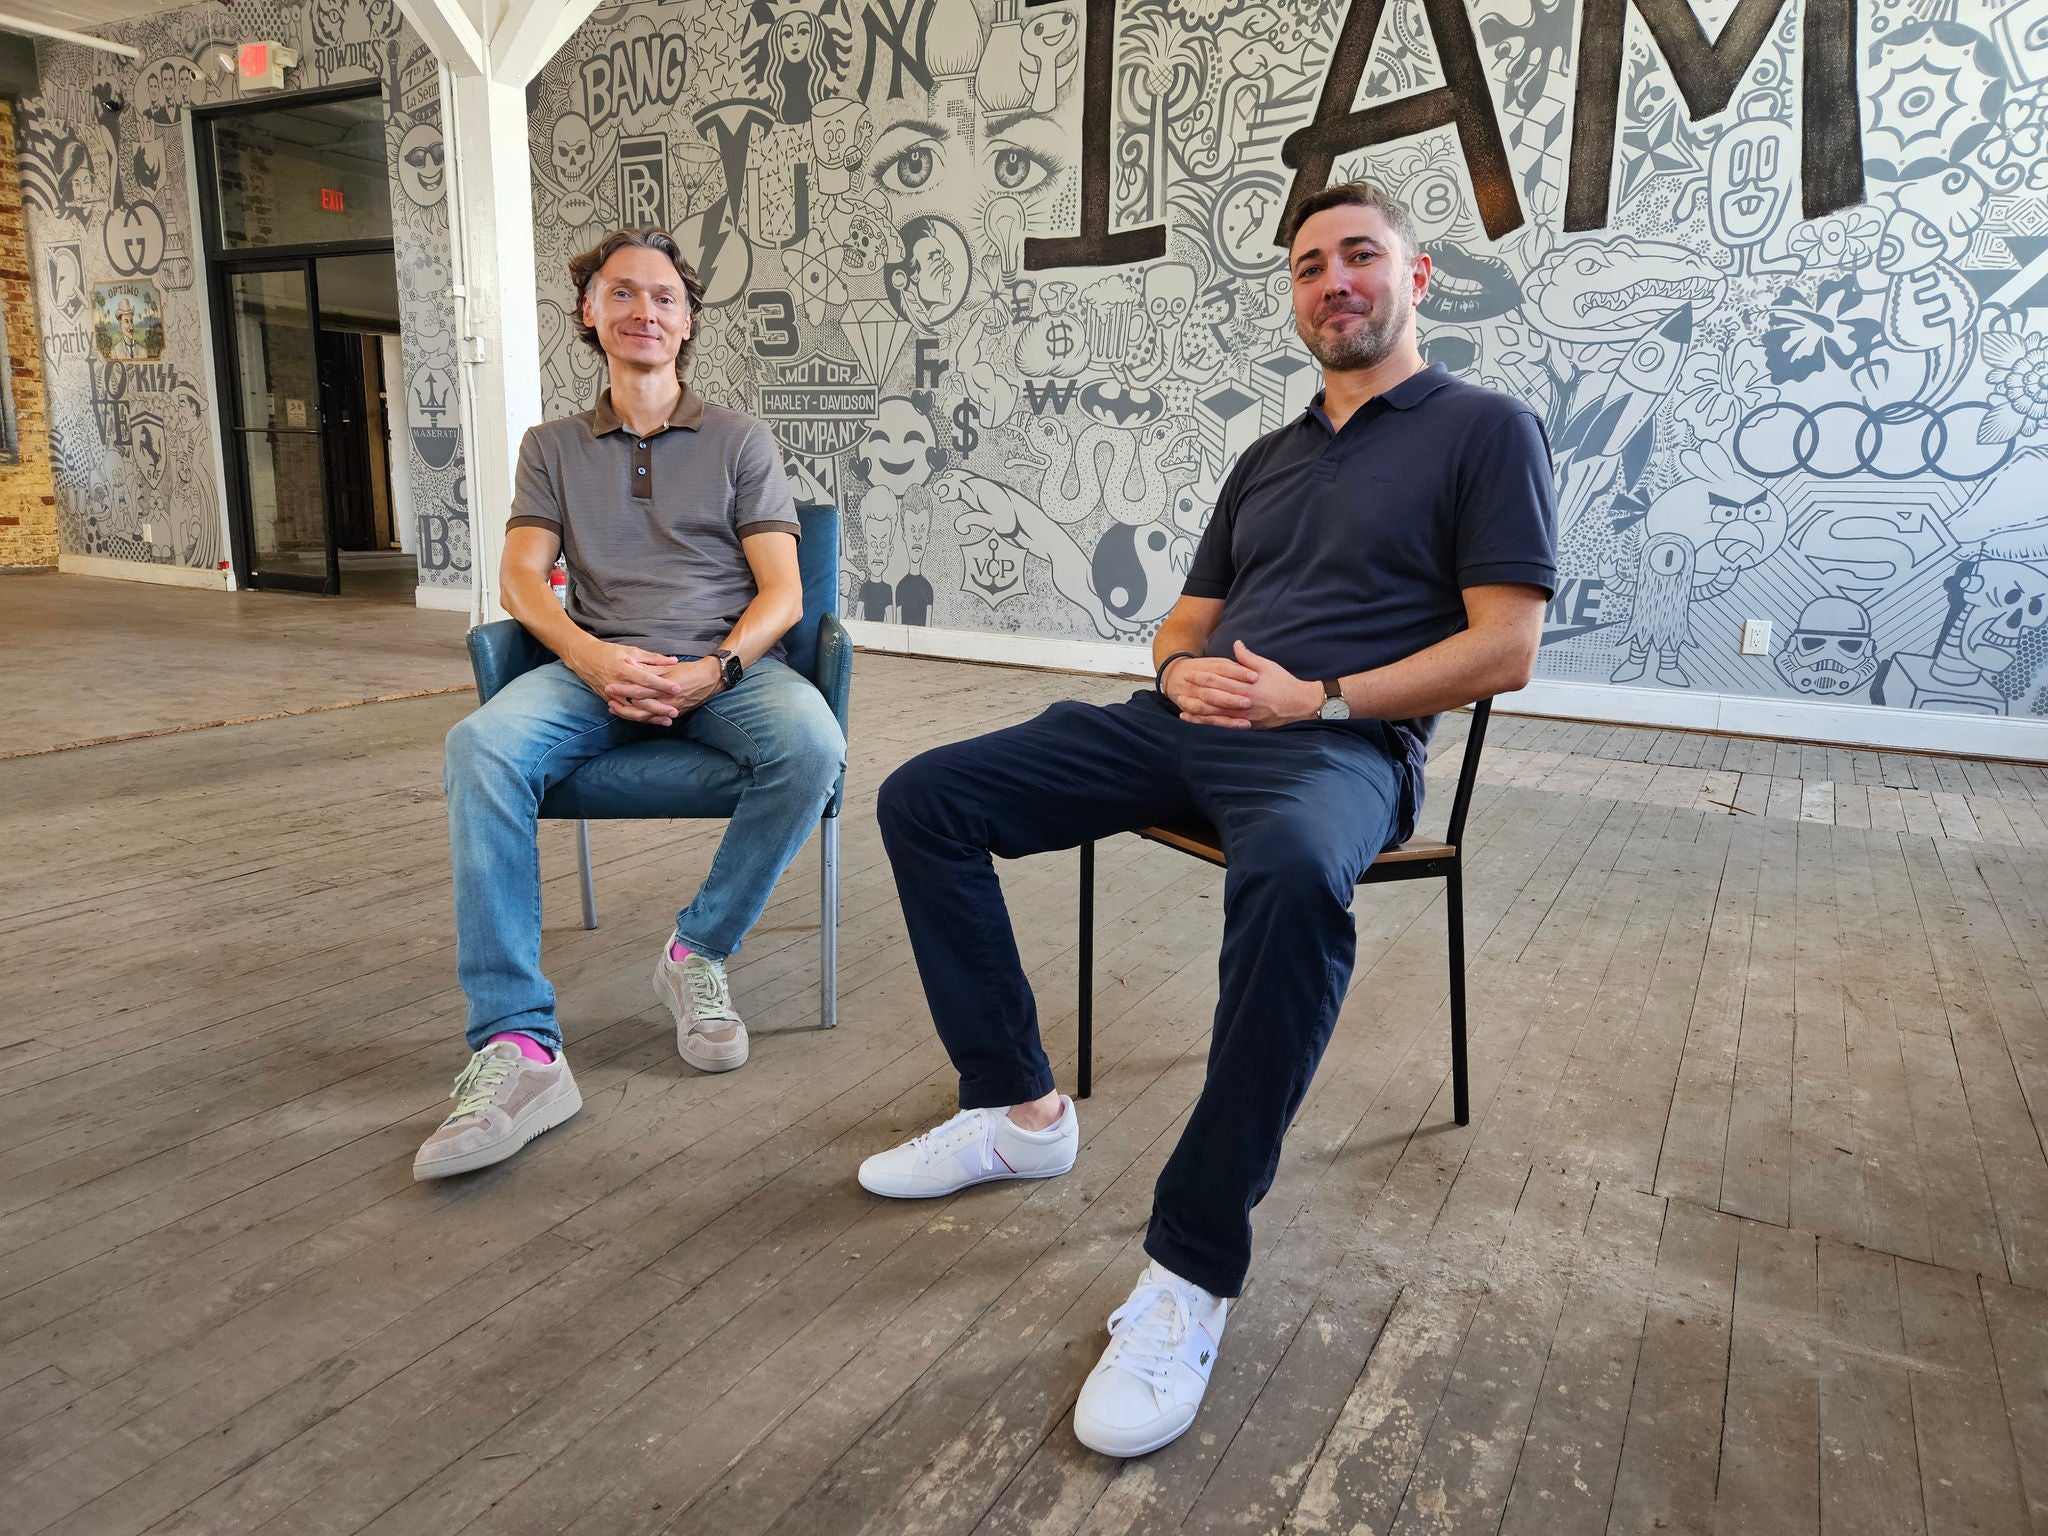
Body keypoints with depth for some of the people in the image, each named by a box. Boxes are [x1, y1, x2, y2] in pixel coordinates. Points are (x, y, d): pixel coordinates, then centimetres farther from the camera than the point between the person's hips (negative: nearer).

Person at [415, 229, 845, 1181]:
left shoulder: (738, 441, 14)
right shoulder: (553, 448, 19)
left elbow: (782, 592, 3)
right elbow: (520, 579, 5)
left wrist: (713, 670, -17)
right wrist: (590, 656, -18)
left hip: (726, 664, -1)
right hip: (597, 666, 1)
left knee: (810, 746, -35)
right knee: (483, 747, -31)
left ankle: (698, 953, -13)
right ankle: (516, 1047, -34)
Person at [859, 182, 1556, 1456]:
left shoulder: (1485, 429, 6)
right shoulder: (1269, 458, 26)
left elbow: (1504, 650, -4)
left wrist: (1315, 699, -13)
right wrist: (1186, 671, 0)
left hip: (1340, 743, -6)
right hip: (1189, 722, 7)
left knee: (1294, 876, -43)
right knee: (926, 798, -7)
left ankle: (1194, 1270, -30)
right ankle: (1020, 1111, 0)